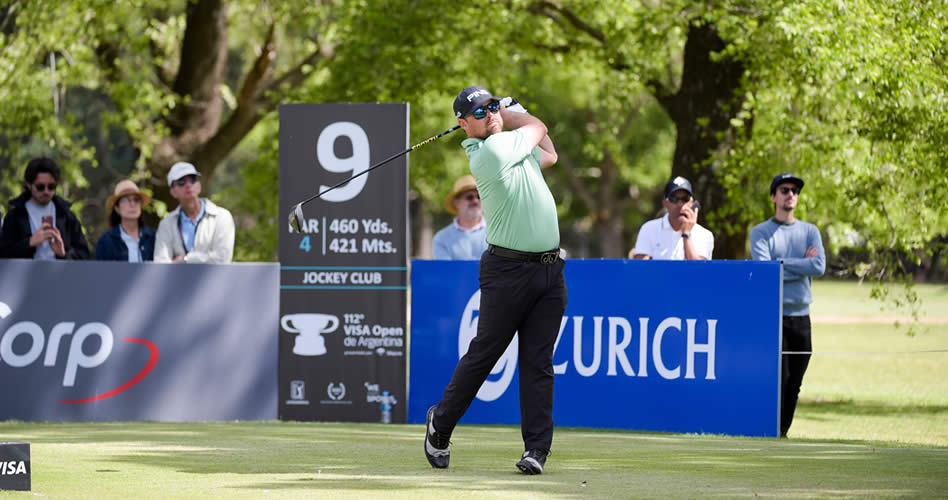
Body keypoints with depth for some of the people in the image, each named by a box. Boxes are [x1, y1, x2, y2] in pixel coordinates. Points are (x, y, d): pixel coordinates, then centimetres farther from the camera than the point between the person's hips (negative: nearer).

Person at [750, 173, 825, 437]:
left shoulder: (810, 231, 13)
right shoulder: (760, 232, 3)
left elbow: (819, 266, -4)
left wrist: (781, 263, -8)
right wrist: (802, 264, -7)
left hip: (801, 316, 4)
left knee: (794, 384, 5)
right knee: (778, 379, -12)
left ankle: (782, 434, 11)